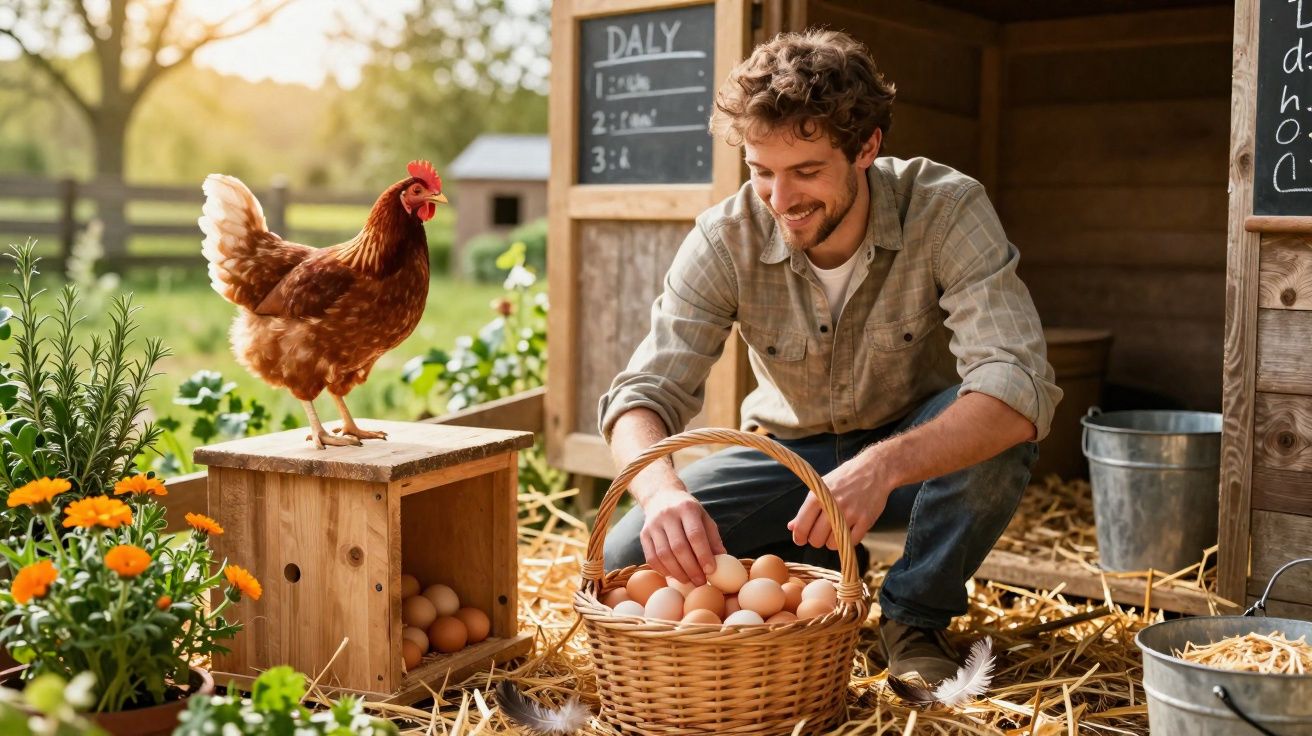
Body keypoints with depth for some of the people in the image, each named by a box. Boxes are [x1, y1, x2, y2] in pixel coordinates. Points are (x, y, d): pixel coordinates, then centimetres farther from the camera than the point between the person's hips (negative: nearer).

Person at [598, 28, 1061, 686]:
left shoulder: (946, 210, -26)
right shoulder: (727, 239, -20)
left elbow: (1019, 385, -37)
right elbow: (644, 394, -23)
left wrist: (883, 465, -54)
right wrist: (662, 489, -47)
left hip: (922, 453, -1)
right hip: (790, 453, 2)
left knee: (993, 419, -36)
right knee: (625, 564, -17)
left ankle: (915, 616, -9)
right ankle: (823, 572, 8)